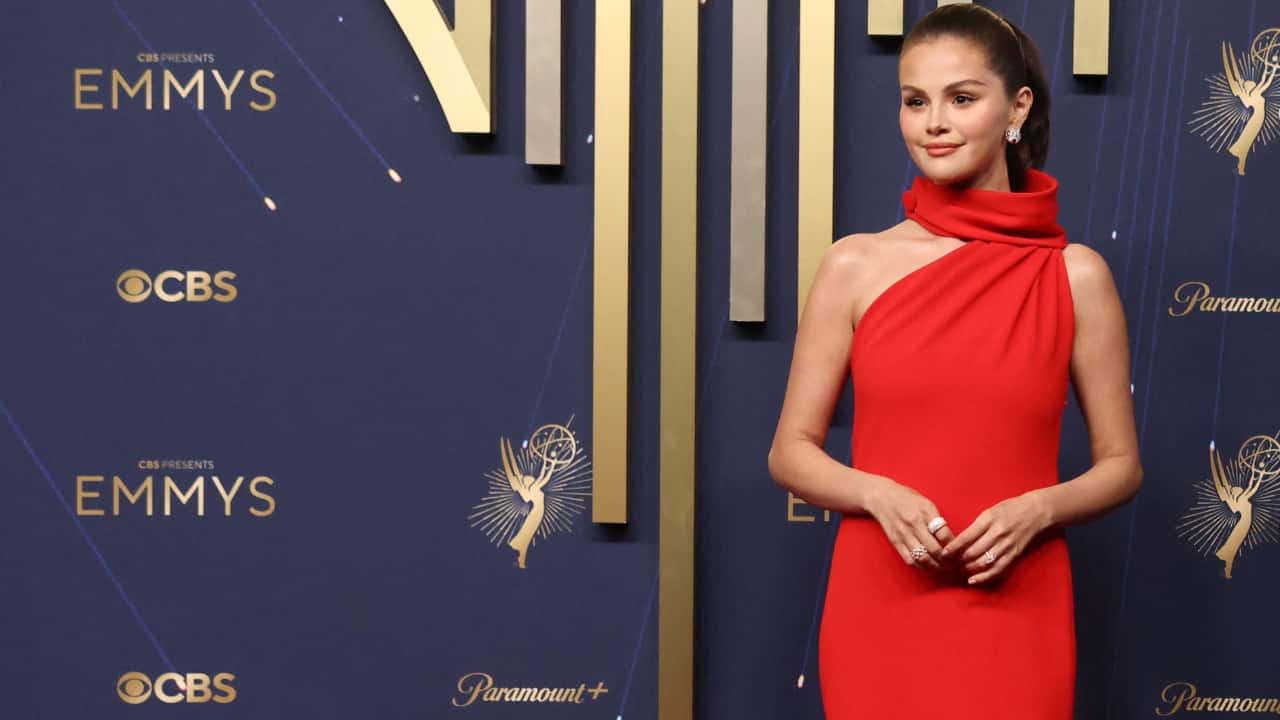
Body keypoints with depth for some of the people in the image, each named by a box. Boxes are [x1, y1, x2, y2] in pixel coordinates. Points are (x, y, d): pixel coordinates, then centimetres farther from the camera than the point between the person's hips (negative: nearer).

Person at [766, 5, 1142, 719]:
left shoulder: (1076, 276, 0)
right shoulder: (856, 266, 0)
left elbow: (1121, 466, 6)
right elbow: (791, 452, 4)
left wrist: (1038, 509, -13)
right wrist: (881, 495, -14)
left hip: (1015, 613, 0)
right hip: (879, 607, 0)